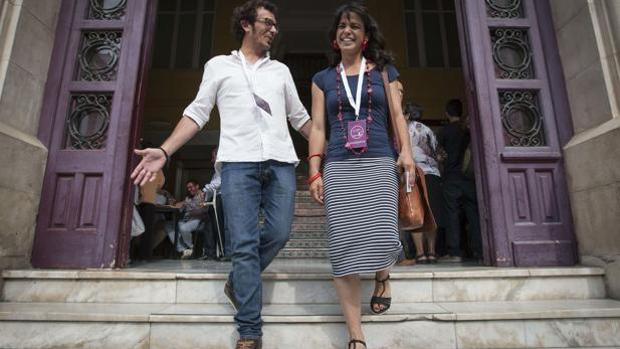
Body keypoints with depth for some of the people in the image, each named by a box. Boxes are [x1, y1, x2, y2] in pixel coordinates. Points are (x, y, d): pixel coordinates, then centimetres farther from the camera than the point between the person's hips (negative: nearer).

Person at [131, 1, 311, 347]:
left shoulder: (281, 70, 23)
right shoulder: (219, 65, 16)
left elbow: (300, 117, 24)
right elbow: (198, 113, 9)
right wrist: (165, 151, -3)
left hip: (281, 162, 3)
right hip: (238, 162, -3)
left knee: (279, 233, -4)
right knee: (245, 243, -7)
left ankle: (238, 282, 25)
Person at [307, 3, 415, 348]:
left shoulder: (384, 71, 16)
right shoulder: (323, 79, 17)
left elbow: (397, 115, 8)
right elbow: (318, 127, 10)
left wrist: (406, 150, -10)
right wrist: (315, 171, 0)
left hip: (380, 164, 0)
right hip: (339, 167, 1)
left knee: (381, 236, -13)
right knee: (345, 246, -7)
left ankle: (383, 277, 27)